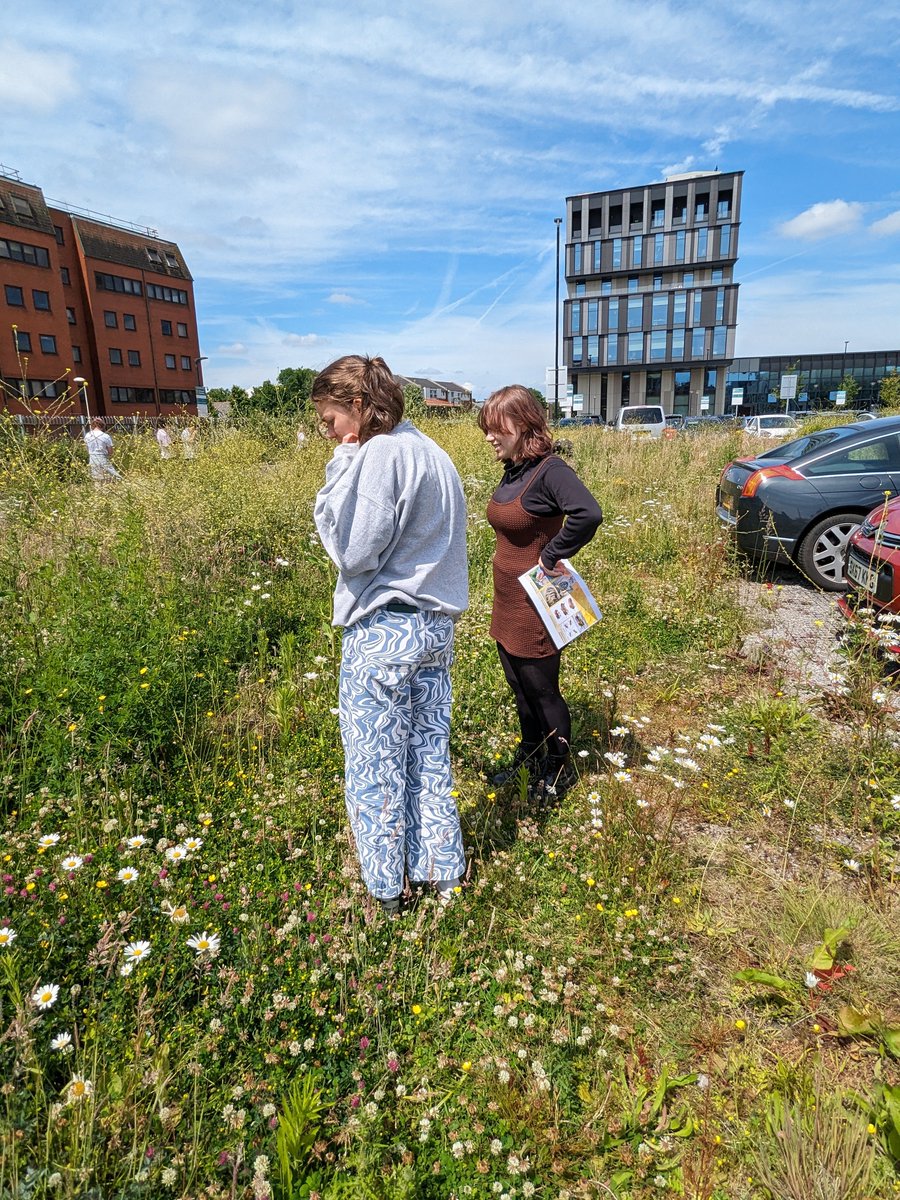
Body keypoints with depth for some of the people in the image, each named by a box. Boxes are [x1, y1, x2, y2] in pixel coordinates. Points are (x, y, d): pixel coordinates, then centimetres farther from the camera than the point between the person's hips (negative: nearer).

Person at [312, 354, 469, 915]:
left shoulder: (380, 455, -16)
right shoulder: (430, 451, 12)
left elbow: (354, 552, -18)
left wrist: (342, 468, -11)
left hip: (384, 631, -9)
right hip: (436, 626, 9)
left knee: (376, 764, 8)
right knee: (430, 753, 18)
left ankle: (386, 891, 27)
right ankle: (442, 874, 34)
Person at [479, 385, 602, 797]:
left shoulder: (549, 470, -20)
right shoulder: (512, 471, 5)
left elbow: (589, 514, -38)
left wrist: (551, 557, -27)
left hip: (535, 605, -8)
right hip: (507, 603, 8)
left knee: (541, 690, 9)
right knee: (519, 686, 21)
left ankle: (558, 770, 31)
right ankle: (529, 757, 42)